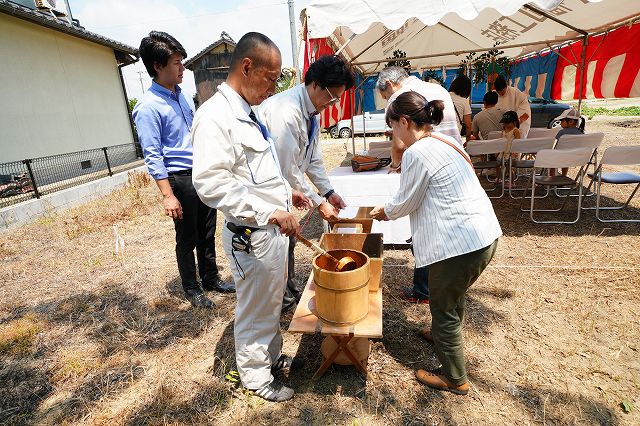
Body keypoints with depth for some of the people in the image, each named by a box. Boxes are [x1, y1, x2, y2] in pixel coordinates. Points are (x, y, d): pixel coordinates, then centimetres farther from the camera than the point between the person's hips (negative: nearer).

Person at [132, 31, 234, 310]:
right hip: (180, 179, -7)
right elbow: (153, 156, -16)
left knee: (207, 234, 16)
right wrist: (168, 196, -20)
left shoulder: (180, 94, 12)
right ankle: (191, 288, 26)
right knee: (187, 239, 7)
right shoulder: (148, 107, -14)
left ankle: (210, 278, 34)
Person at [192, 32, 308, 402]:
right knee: (255, 309, 11)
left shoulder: (248, 113, 12)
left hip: (274, 228, 9)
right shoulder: (215, 116, -18)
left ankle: (272, 355, 48)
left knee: (273, 302, 24)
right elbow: (210, 182, -28)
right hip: (251, 234, -9)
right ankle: (256, 375, 36)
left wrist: (286, 191, 15)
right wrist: (270, 212, -30)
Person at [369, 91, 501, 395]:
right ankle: (444, 334, 57)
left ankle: (455, 379, 30)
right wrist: (392, 209, 21)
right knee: (454, 295, 31)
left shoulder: (416, 153, -18)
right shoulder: (446, 141, 11)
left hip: (461, 243, -10)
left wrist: (384, 212, 13)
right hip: (485, 234, 10)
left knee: (443, 307, 10)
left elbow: (405, 202, -7)